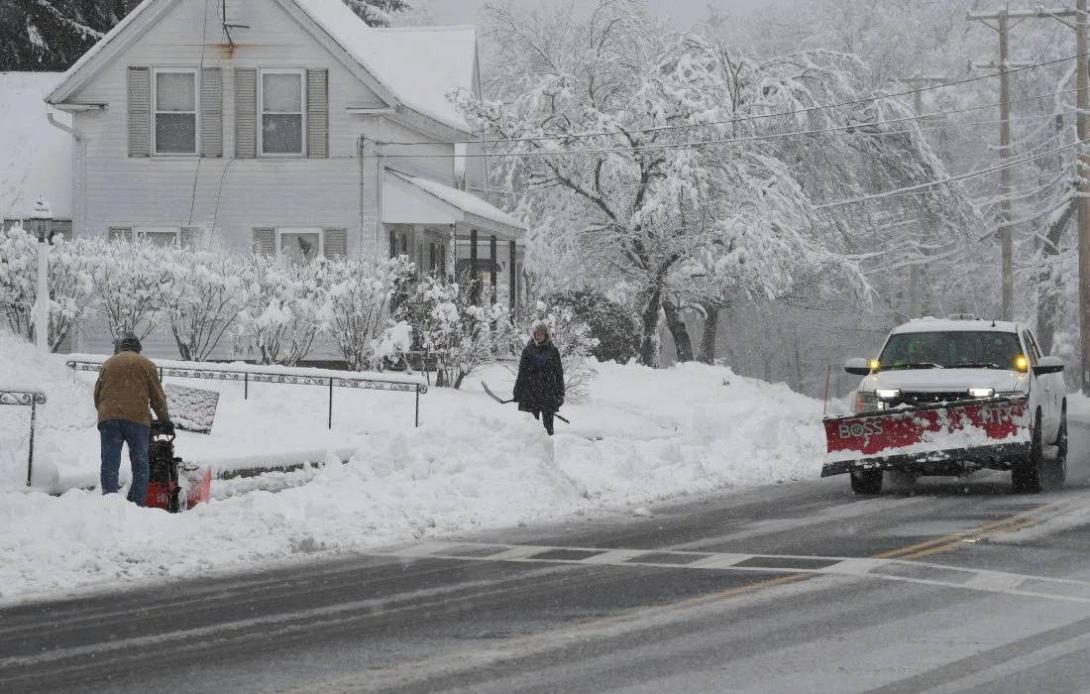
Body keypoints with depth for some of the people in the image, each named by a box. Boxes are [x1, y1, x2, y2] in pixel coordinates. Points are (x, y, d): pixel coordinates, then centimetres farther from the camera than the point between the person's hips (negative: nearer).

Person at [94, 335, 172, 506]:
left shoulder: (108, 364, 19)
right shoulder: (146, 365, 11)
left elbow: (97, 395, 19)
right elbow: (158, 397, 9)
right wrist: (165, 421, 19)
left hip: (108, 418, 2)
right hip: (137, 419, -2)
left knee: (109, 465, 0)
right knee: (140, 466, 4)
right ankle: (137, 505, -4)